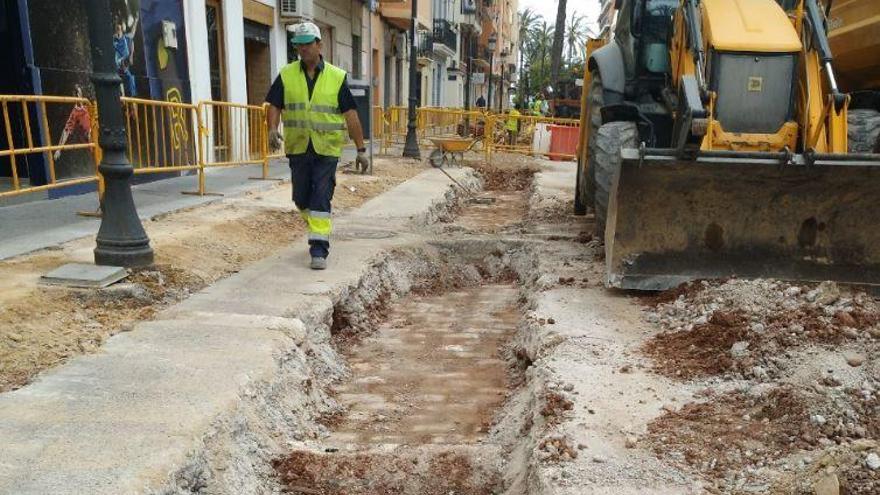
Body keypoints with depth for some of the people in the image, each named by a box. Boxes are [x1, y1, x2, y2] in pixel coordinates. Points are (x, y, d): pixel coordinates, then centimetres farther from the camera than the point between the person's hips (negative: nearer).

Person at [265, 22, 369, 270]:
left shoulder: (337, 77, 0)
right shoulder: (286, 75, 5)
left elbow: (350, 114, -1)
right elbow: (274, 105, 4)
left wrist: (361, 149, -4)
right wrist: (273, 129, -17)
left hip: (327, 148, -3)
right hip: (298, 148, 3)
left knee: (321, 199, -7)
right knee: (301, 198, 12)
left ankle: (319, 249, -2)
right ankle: (318, 227, 39)